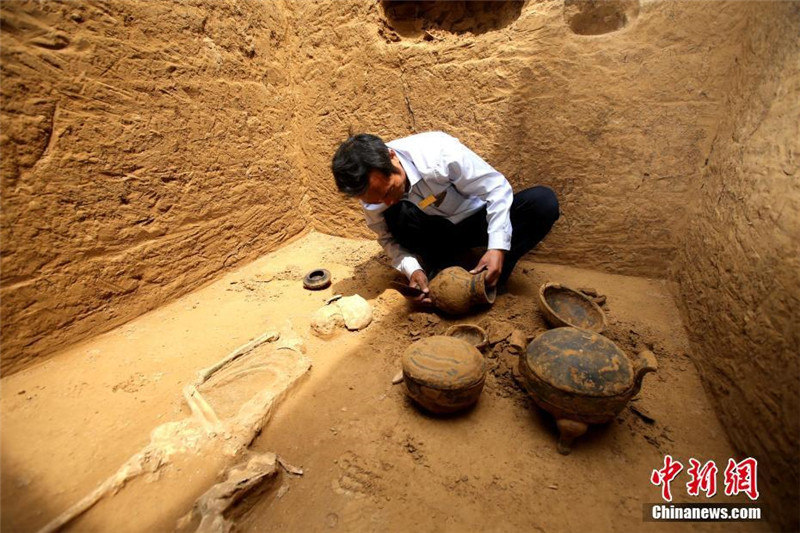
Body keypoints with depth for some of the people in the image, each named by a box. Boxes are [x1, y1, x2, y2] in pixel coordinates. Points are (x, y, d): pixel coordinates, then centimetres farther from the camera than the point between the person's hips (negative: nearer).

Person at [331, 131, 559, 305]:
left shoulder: (438, 151, -30)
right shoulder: (371, 189, -18)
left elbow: (497, 187, -22)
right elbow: (388, 238, -6)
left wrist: (497, 248, -32)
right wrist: (412, 269, -25)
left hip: (478, 221, -1)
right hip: (438, 234, 1)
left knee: (544, 201, -27)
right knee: (394, 218, -31)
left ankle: (488, 281, -22)